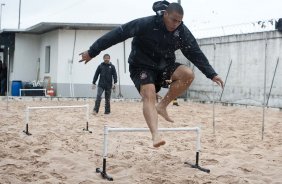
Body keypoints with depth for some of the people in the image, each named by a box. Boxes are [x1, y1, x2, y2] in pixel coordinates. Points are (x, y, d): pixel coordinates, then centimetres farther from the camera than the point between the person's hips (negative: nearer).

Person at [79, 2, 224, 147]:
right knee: (149, 94, -29)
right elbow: (118, 34, -22)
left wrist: (212, 74, -8)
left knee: (188, 74, -21)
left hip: (165, 66, 5)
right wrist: (92, 52, -21)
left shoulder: (182, 31, -11)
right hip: (142, 66, -4)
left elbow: (196, 53, -3)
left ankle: (162, 105, -9)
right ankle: (155, 135, -42)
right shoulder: (145, 24, -24)